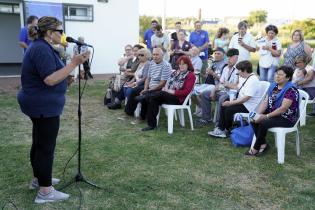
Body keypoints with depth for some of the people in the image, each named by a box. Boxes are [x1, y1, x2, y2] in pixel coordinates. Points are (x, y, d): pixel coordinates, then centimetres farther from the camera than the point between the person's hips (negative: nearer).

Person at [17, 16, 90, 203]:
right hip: (44, 106, -11)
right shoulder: (41, 49, -20)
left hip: (40, 104, 11)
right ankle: (45, 191, 3)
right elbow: (50, 79, -27)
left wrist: (74, 63, 14)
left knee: (39, 143, 19)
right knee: (46, 147, -5)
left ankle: (38, 178, 33)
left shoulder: (43, 47, 14)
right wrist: (74, 63, -29)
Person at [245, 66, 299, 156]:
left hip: (286, 118, -8)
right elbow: (265, 101, 2)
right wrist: (258, 114, -15)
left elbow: (283, 109, -24)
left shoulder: (291, 89, -18)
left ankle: (255, 149, -11)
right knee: (253, 120, -13)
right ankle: (263, 144, -2)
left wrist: (266, 116, -25)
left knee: (263, 123, -28)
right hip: (272, 113, 8)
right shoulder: (273, 86, 7)